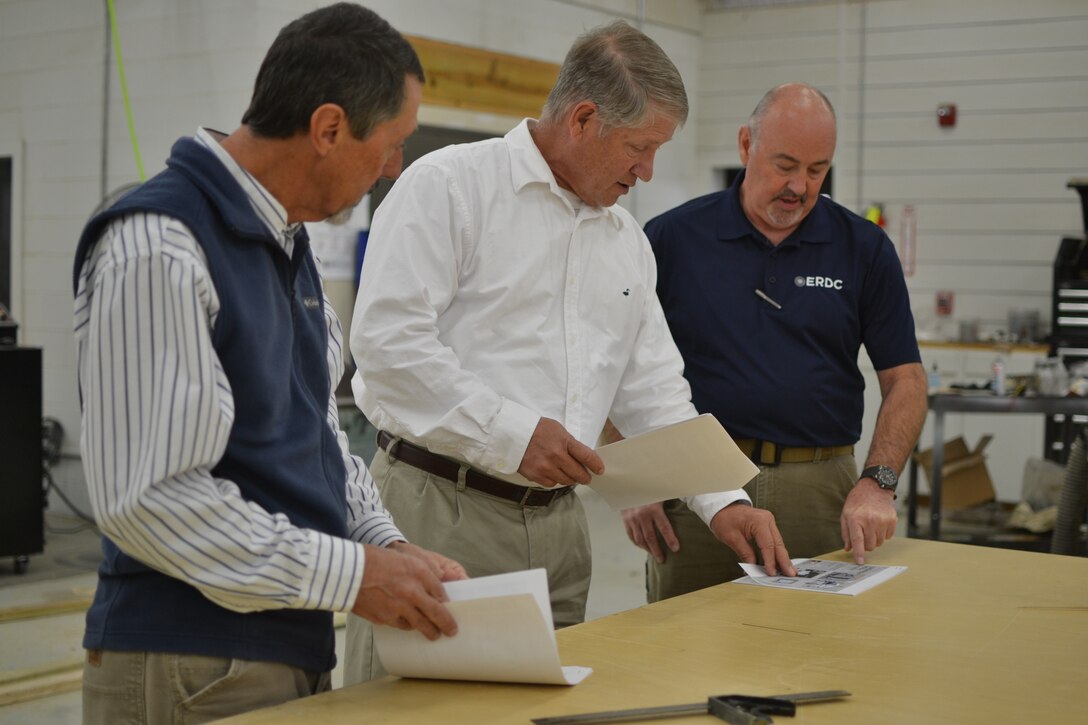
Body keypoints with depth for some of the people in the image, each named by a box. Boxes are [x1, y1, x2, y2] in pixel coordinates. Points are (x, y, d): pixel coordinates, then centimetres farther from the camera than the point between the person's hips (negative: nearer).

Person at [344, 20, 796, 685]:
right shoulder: (450, 185, -7)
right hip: (440, 508, -6)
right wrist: (512, 434, -19)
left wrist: (723, 502, 9)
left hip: (558, 523, 7)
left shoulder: (628, 240, 16)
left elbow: (654, 392, 19)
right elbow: (387, 338, -17)